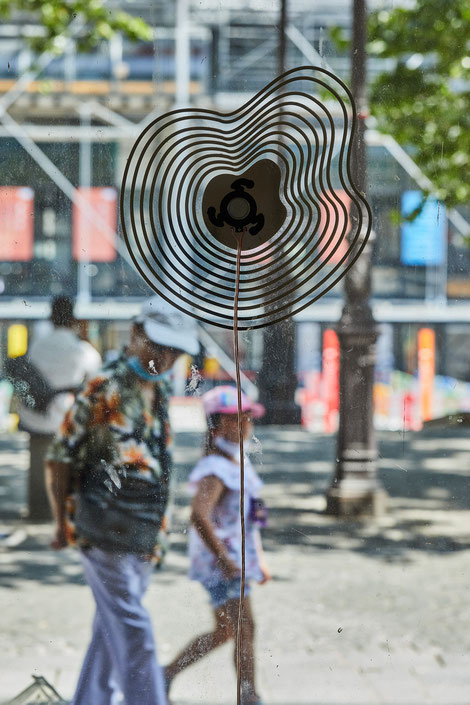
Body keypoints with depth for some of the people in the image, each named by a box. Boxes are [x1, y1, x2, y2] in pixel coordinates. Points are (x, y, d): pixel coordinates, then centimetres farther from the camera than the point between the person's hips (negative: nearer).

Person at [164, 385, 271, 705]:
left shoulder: (240, 463, 13)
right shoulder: (216, 468, -17)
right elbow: (199, 516, -29)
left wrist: (259, 559, 22)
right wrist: (225, 560, -25)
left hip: (237, 561, 10)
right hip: (219, 561, -10)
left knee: (225, 631, 15)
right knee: (245, 628, -9)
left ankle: (167, 675, 26)